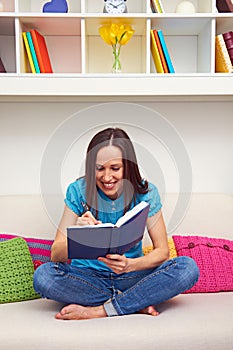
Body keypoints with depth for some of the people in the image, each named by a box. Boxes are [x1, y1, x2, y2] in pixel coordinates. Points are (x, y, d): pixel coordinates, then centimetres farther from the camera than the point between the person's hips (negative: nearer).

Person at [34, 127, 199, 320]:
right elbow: (56, 255, -14)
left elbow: (162, 251, -10)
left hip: (131, 277, 0)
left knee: (188, 268, -24)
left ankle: (98, 311, -22)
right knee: (43, 275, -30)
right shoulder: (79, 191, -11)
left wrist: (130, 264, -31)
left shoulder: (145, 192, -10)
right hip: (87, 277, 0)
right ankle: (138, 303, -20)